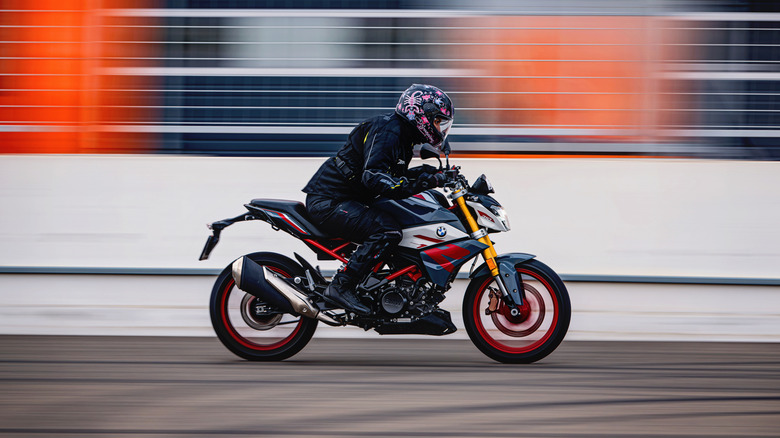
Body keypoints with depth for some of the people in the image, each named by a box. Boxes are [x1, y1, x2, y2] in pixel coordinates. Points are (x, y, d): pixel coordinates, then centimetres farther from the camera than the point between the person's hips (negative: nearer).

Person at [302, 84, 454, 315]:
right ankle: (340, 286, -25)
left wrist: (426, 174, 9)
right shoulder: (386, 131, -17)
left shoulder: (403, 134, 15)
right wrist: (415, 184, -36)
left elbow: (392, 175, 24)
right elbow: (372, 176, -30)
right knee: (388, 230, -27)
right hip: (329, 202, -11)